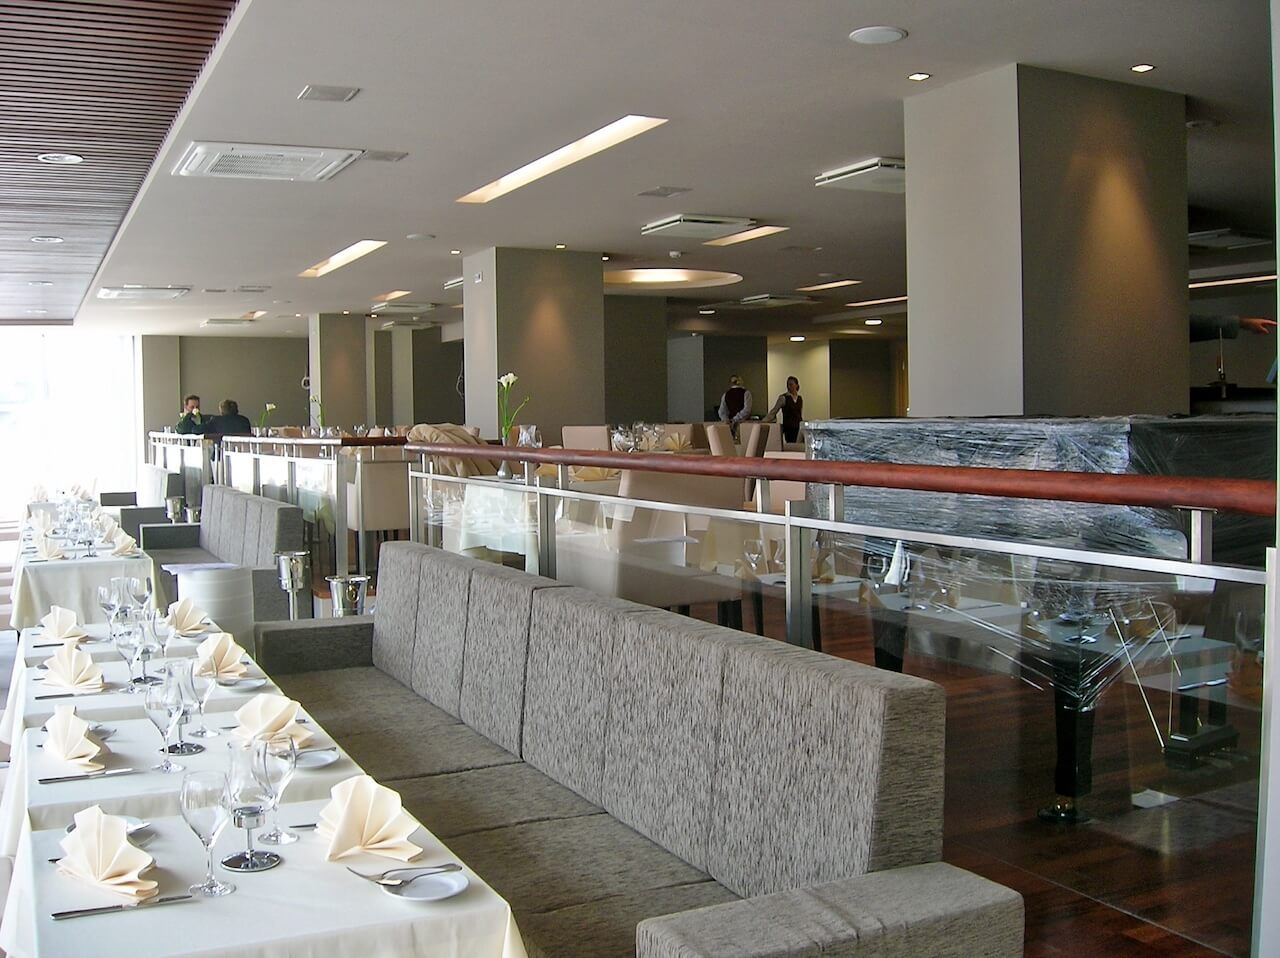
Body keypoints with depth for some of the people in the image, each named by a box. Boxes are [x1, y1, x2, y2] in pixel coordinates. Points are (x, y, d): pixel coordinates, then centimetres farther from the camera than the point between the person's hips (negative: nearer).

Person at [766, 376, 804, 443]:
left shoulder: (800, 398, 11)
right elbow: (774, 411, -5)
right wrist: (764, 421, -12)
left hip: (798, 427, 5)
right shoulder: (783, 398, -4)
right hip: (788, 428, -5)